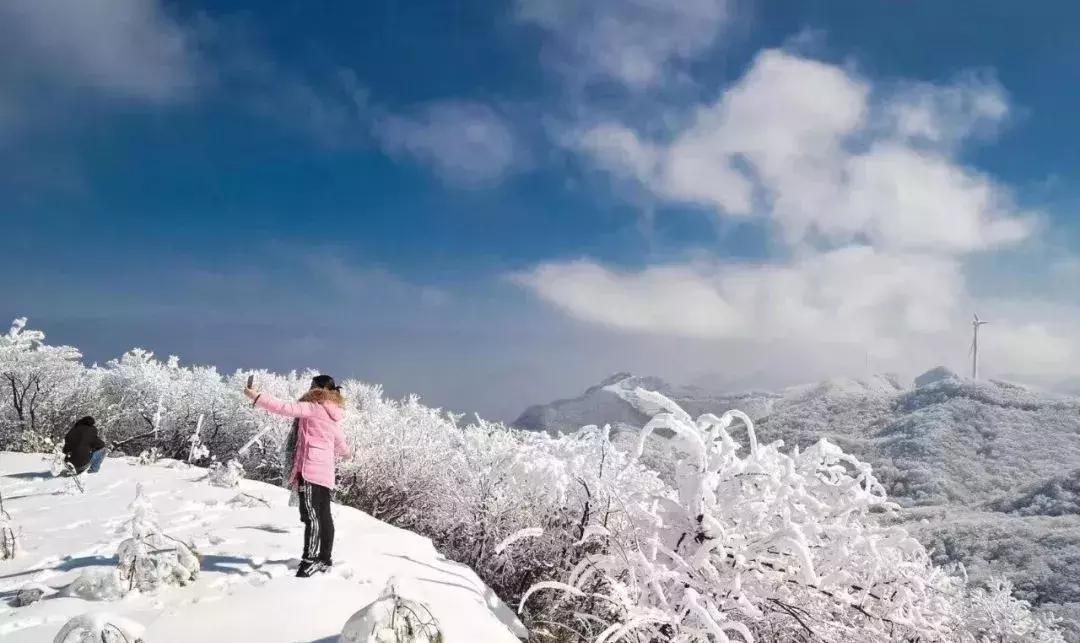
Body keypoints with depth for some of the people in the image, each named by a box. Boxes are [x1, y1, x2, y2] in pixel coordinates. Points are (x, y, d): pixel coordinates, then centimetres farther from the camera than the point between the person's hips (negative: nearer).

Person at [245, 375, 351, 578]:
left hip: (310, 468, -10)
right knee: (323, 515, 15)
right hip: (324, 471, 10)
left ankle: (310, 560, -20)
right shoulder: (331, 415, 21)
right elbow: (339, 439, 37)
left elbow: (286, 408, -19)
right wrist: (344, 452, 59)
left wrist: (257, 397, -16)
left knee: (311, 515, -15)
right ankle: (325, 558, 23)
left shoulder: (313, 407, -6)